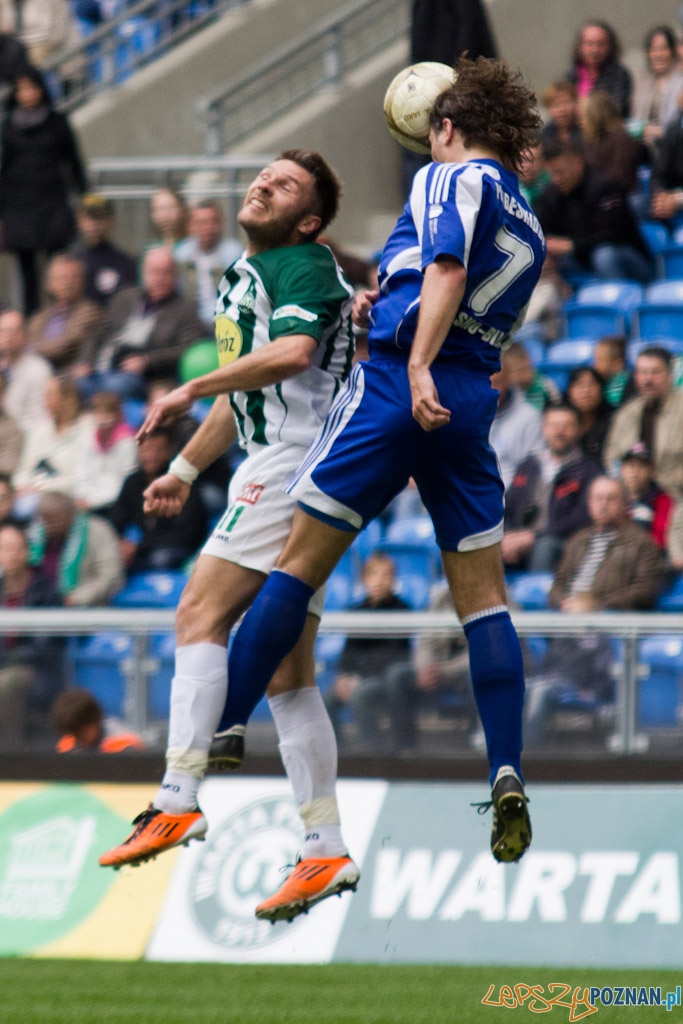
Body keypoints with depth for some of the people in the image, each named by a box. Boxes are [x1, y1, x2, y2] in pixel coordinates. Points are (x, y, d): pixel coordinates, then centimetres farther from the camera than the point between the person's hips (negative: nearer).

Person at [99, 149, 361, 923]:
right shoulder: (244, 275, 23)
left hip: (297, 459, -10)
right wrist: (184, 468, 37)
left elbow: (292, 352, -26)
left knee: (200, 614, -18)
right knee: (288, 675, 7)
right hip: (272, 467, 10)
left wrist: (191, 390, -21)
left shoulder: (305, 267, -7)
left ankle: (178, 801, -27)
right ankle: (327, 852, 6)